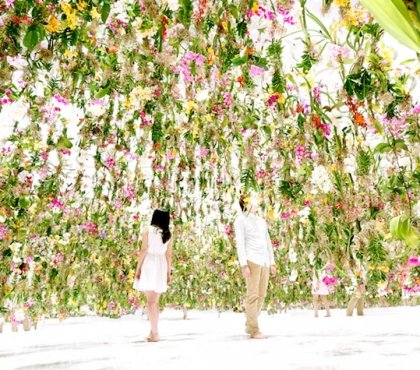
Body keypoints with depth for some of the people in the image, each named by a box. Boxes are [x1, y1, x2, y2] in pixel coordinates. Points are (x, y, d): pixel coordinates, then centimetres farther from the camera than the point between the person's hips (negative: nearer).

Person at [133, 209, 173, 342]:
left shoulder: (148, 230, -3)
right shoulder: (169, 234, 7)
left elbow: (144, 250, -8)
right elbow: (169, 255, 7)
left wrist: (138, 267, -4)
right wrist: (168, 272, 13)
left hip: (148, 265, -4)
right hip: (161, 267, 4)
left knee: (151, 301, -1)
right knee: (155, 301, 14)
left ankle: (155, 333, -2)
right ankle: (153, 331, 21)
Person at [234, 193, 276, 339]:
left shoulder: (261, 221, 21)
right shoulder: (240, 220, -1)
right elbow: (240, 243, -9)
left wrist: (272, 263, 14)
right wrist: (244, 265, -18)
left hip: (264, 261, 8)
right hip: (252, 260, -7)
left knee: (261, 295, 7)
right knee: (253, 295, -9)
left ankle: (249, 326, 16)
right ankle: (254, 331, -5)